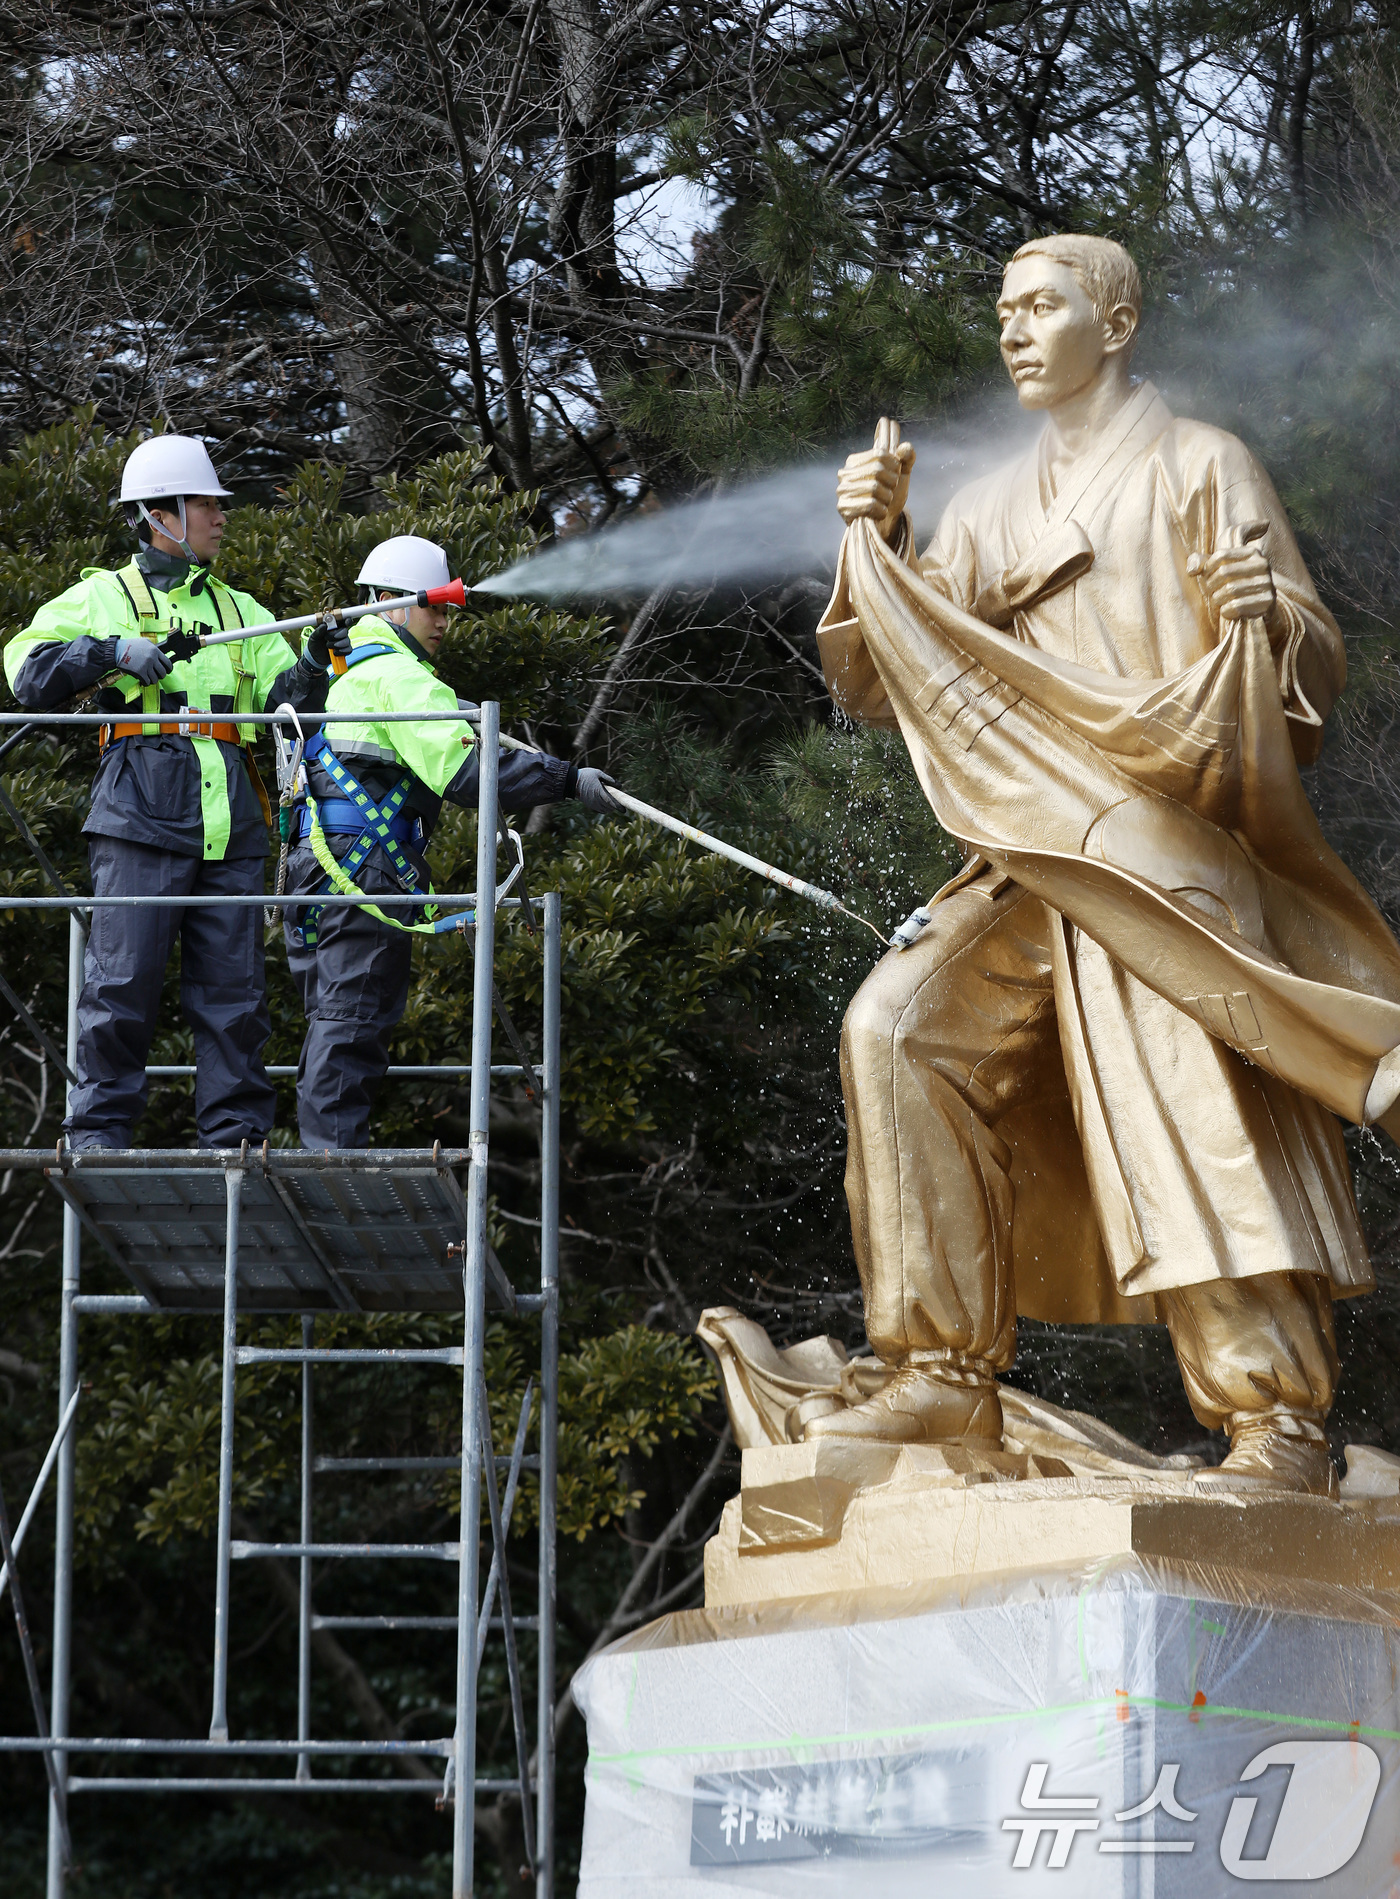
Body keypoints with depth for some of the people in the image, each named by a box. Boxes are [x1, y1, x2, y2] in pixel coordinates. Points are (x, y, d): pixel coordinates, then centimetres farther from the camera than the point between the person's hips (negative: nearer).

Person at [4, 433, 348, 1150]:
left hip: (227, 820, 4)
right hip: (142, 816, -4)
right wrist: (112, 652, -11)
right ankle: (98, 1131, -3)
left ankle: (235, 1134, 4)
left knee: (234, 986, 1)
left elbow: (285, 701, 17)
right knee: (123, 980, -8)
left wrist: (313, 665, -4)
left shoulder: (238, 610, 24)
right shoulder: (105, 597, 11)